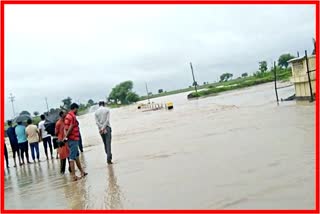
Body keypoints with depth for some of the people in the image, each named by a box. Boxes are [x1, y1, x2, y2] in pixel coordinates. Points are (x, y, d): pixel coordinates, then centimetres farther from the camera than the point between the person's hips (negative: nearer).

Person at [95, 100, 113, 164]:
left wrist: (101, 128, -10)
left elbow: (97, 122, -4)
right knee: (108, 143, -5)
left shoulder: (96, 112, 6)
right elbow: (107, 120, -11)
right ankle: (109, 158, -13)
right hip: (107, 127, -3)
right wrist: (103, 128, -13)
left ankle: (109, 157, 19)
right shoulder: (107, 110, 0)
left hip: (100, 129, 3)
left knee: (105, 143, 13)